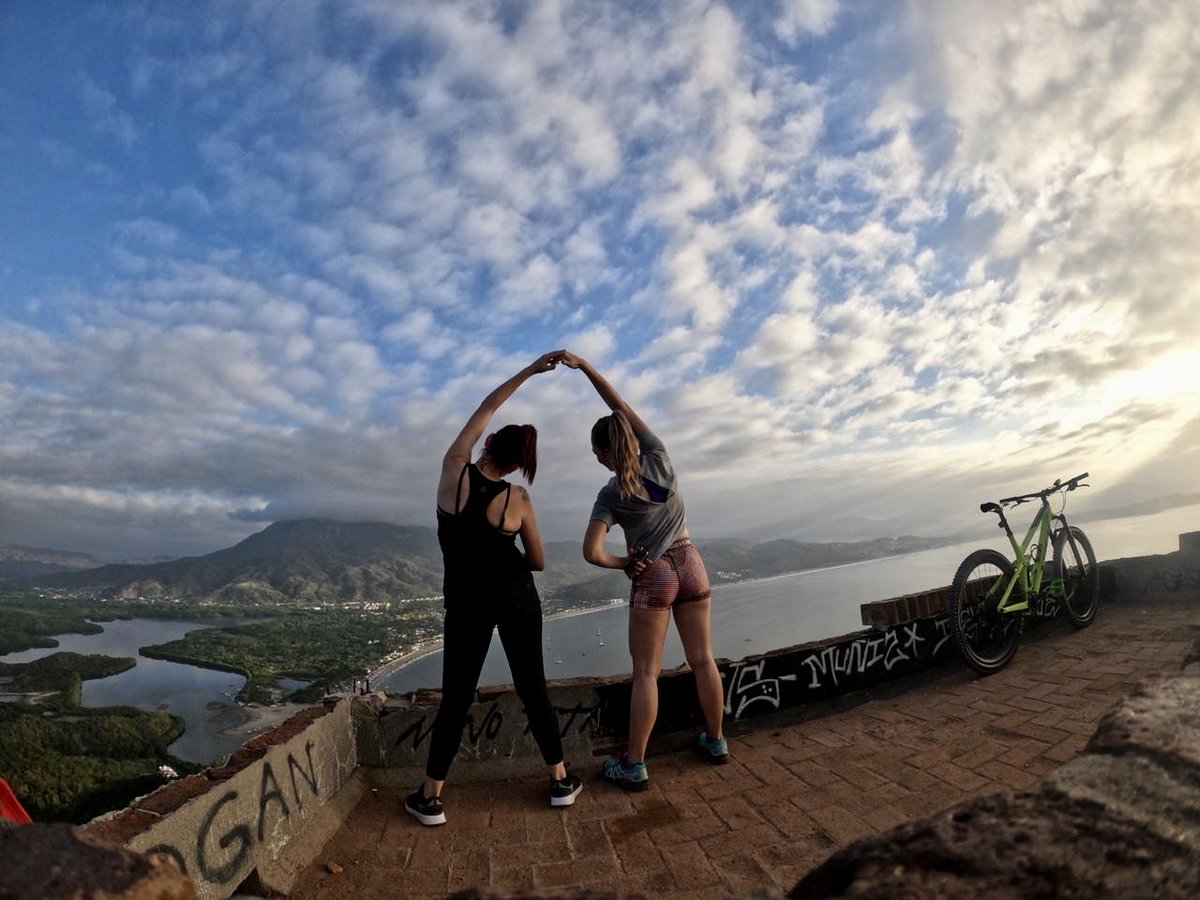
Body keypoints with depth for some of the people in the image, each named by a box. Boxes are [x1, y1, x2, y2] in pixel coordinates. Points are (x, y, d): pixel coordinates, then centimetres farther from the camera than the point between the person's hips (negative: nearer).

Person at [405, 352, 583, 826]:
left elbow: (485, 408, 2)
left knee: (456, 696, 10)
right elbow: (538, 562, 0)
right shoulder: (519, 500, -9)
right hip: (516, 597, 0)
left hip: (466, 602, 0)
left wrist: (529, 370, 7)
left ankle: (430, 798, 19)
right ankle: (561, 780, 22)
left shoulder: (453, 470, -9)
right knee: (532, 688, 10)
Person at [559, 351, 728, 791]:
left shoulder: (610, 495, -12)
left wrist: (625, 564, -1)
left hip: (653, 576, -4)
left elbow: (592, 553, -20)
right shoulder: (658, 458, -6)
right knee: (703, 659, 14)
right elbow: (620, 406, -1)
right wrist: (584, 366, -3)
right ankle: (715, 740, 30)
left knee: (646, 671, 3)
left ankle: (634, 766, 10)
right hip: (691, 565, 4)